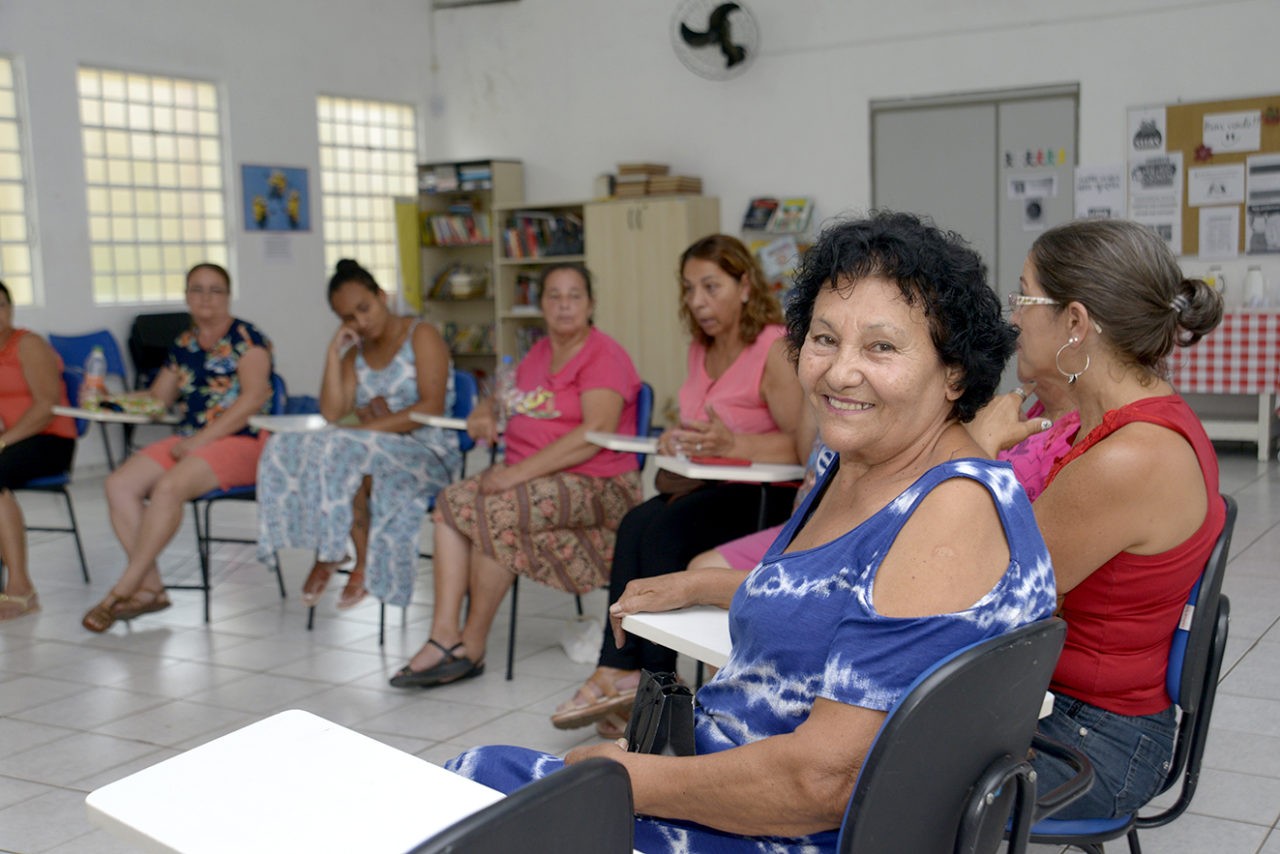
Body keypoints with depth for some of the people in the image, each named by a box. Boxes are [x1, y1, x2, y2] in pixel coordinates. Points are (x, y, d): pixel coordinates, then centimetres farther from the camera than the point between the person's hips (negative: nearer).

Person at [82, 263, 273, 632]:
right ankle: (150, 588, -18)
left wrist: (201, 439, -17)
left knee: (169, 487, -31)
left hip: (241, 441, -7)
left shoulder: (245, 337, -2)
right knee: (120, 484, -15)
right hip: (190, 442, 7)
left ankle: (124, 589, -22)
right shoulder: (183, 346, 18)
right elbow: (156, 400, 21)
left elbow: (255, 397, -14)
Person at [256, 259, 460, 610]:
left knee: (344, 452, -33)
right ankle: (328, 552, -12)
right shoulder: (355, 352, 17)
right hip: (377, 452, 6)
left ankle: (366, 563, -18)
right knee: (285, 448, -16)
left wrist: (369, 428, -20)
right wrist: (333, 352, 0)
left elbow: (432, 408, -15)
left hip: (428, 453, -6)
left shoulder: (422, 336, -2)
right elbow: (332, 413, 5)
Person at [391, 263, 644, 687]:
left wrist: (518, 472, -22)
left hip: (597, 486, -7)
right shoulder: (538, 354, 18)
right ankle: (444, 636, -24)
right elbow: (505, 397, 35)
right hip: (526, 474, 7)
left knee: (493, 510, -29)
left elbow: (596, 434, -19)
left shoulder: (604, 354, -7)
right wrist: (485, 411, 8)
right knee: (452, 500, -17)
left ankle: (471, 646, -16)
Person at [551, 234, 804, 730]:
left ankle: (652, 682, -15)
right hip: (708, 489, 7)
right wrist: (679, 439, 0)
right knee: (637, 524, -20)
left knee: (666, 529, -27)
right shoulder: (701, 349, 13)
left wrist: (731, 443, -33)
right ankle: (619, 671, -22)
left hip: (766, 499, -7)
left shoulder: (775, 349, -13)